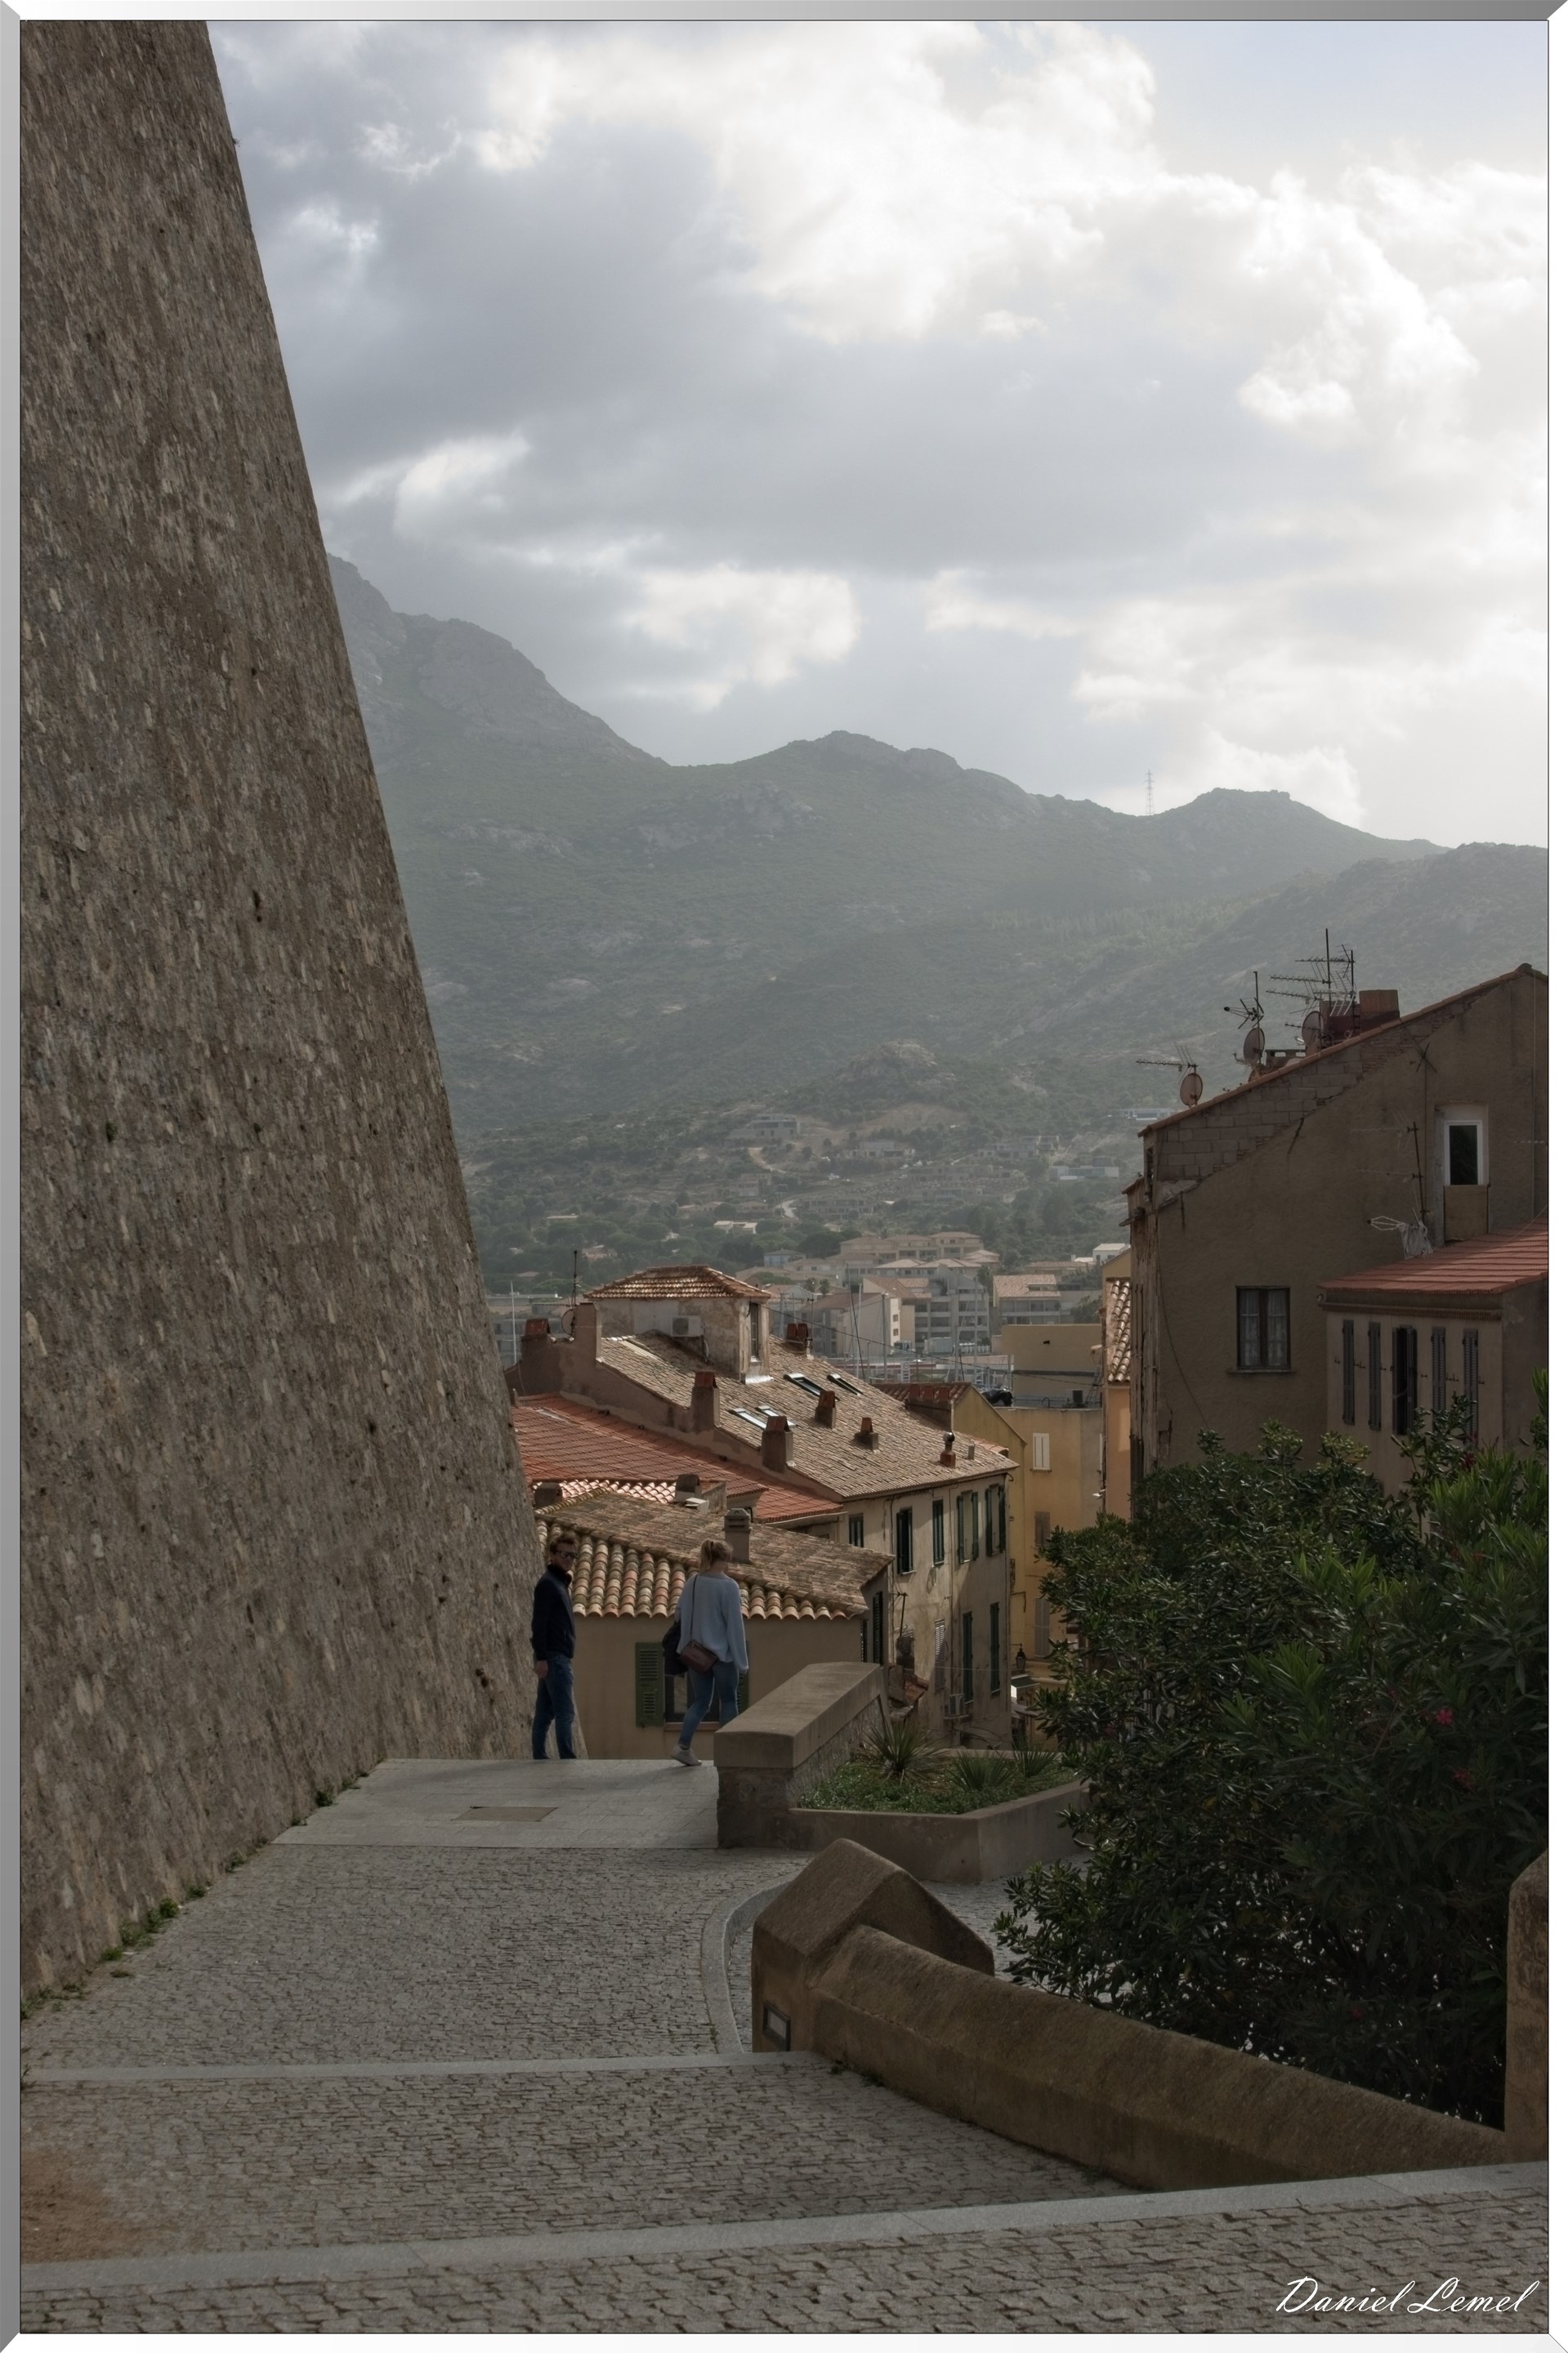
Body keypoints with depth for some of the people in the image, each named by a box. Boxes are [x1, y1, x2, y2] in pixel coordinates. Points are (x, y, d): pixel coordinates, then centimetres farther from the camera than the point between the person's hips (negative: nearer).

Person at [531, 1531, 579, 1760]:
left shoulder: (560, 1583, 20)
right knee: (565, 1711, -9)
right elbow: (539, 1623, -17)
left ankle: (539, 1757, 10)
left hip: (556, 1657, 10)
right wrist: (541, 1658, -22)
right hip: (555, 1657, -10)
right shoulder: (548, 1584, -10)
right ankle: (567, 1758, -10)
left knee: (545, 1712, 8)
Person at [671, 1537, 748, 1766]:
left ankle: (683, 1745, -4)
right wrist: (741, 1660, -7)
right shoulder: (729, 1587, -14)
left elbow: (682, 1620, 7)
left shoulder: (691, 1584, 2)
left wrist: (686, 1649, 14)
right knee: (729, 1701, 11)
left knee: (700, 1701, 12)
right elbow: (735, 1625, -12)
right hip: (723, 1653, -5)